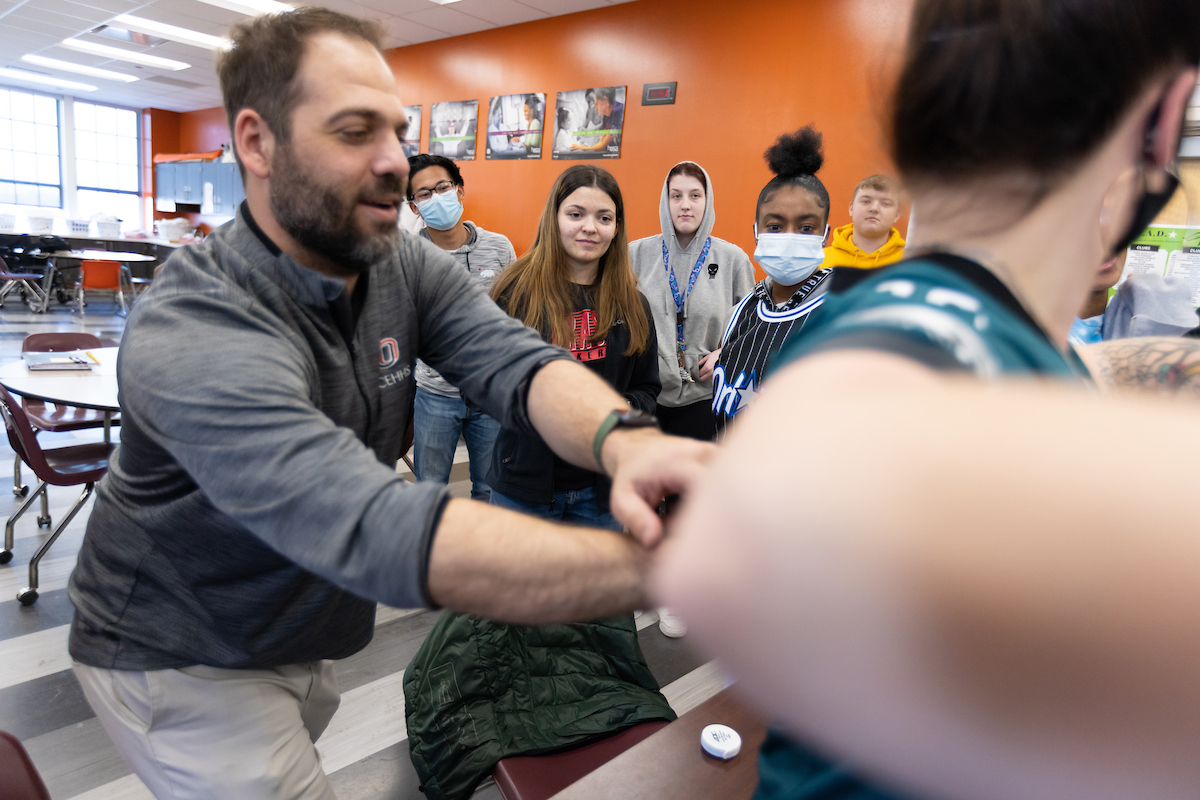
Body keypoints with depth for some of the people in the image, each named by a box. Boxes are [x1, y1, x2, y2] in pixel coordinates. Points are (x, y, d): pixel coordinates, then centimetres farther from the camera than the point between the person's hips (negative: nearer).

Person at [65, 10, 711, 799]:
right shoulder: (189, 336, -35)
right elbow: (389, 533, -47)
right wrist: (673, 564, -55)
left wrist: (622, 440, -50)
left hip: (299, 633, 6)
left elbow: (517, 362, -26)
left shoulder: (410, 267, -13)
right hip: (185, 665, -6)